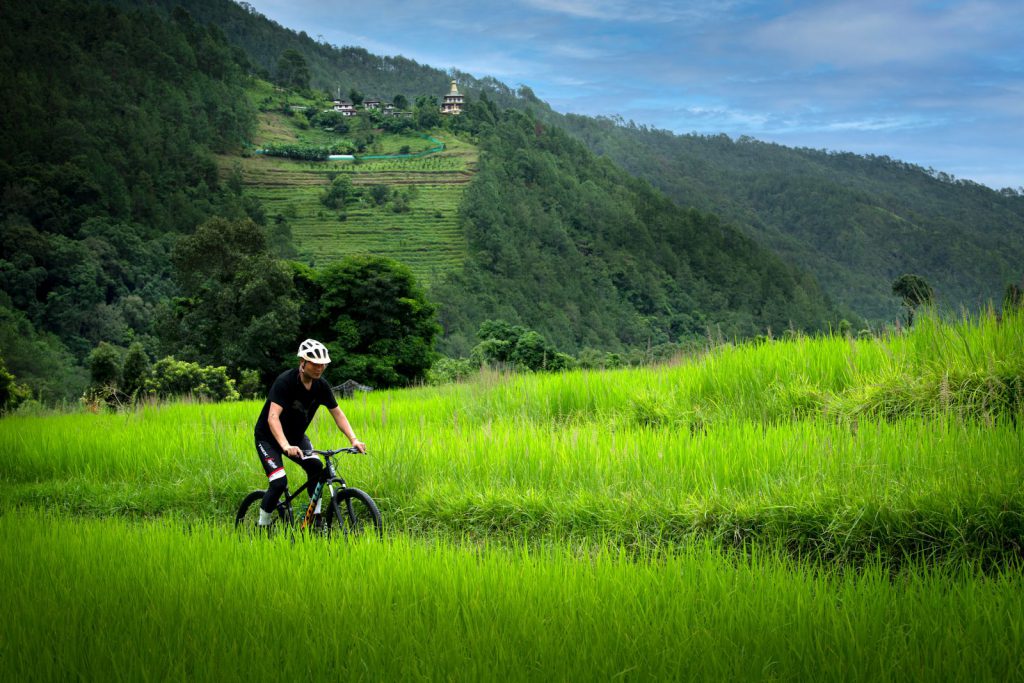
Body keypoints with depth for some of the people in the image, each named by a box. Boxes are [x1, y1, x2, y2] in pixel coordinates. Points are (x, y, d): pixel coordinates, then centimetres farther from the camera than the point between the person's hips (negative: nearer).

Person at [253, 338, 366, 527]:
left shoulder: (321, 386, -11)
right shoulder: (285, 382, -29)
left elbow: (337, 413, -4)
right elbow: (273, 417, -39)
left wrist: (353, 439, -19)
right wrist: (286, 446, -54)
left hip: (296, 436, 5)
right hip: (269, 437, -5)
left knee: (316, 467, -18)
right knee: (279, 482, -20)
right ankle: (263, 526, -1)